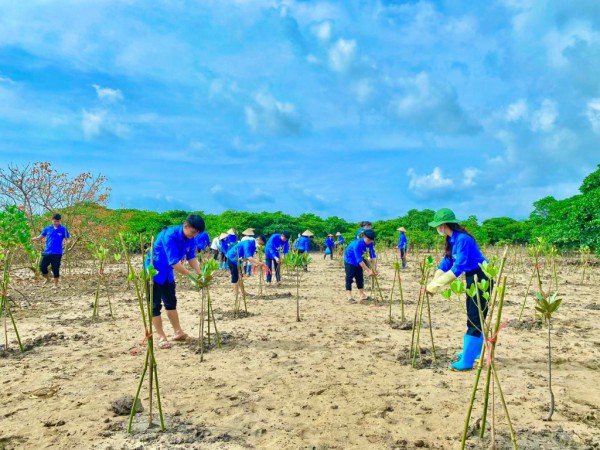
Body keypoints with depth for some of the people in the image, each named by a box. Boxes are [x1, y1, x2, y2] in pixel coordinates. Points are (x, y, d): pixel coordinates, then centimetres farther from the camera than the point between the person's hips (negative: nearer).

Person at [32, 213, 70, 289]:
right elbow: (40, 237, 9)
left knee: (55, 269, 2)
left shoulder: (63, 229, -3)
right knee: (42, 267, 4)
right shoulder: (47, 228, 5)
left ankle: (56, 284, 17)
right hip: (47, 252, 3)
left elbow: (67, 239, -3)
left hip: (57, 253, -3)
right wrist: (31, 239, -7)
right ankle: (47, 279, 32)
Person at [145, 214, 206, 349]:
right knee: (155, 305, -2)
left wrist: (200, 274, -16)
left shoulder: (191, 238, -9)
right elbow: (174, 263, -35)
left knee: (171, 302, 16)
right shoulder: (170, 236, -33)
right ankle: (161, 337, 5)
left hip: (167, 272, 8)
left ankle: (178, 332, 25)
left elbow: (191, 257, -2)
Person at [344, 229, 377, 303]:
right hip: (350, 260, -7)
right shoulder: (357, 244, -37)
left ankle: (362, 295, 12)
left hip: (358, 261, 7)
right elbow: (359, 260, -39)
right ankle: (349, 297, -10)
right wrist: (368, 270, -39)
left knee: (360, 277, 7)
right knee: (349, 278, -10)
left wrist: (373, 269, -19)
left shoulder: (370, 243, -16)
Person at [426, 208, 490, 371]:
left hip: (481, 279, -10)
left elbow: (458, 267, -28)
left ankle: (467, 361, -5)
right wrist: (433, 282, -4)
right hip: (472, 278, 10)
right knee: (473, 317, 19)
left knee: (475, 319, -8)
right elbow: (446, 262, 6)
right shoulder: (451, 239, 4)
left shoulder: (463, 239, -25)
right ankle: (474, 352, 33)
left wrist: (438, 284, -26)